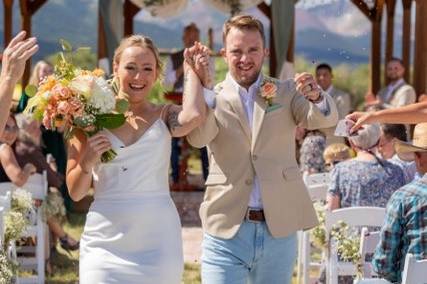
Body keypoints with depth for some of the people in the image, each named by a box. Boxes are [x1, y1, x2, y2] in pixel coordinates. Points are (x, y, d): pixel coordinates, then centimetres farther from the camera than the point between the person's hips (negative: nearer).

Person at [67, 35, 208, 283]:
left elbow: (194, 115, -20)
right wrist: (87, 162, -13)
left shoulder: (164, 116, 5)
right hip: (105, 241, 0)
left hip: (157, 240, 0)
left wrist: (191, 70, -4)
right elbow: (75, 193, 7)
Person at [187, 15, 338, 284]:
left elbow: (326, 119, -8)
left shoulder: (286, 92, 7)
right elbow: (197, 137, -16)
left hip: (279, 230, 2)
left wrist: (316, 97, -31)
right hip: (226, 231, -2)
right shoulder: (212, 97, 2)